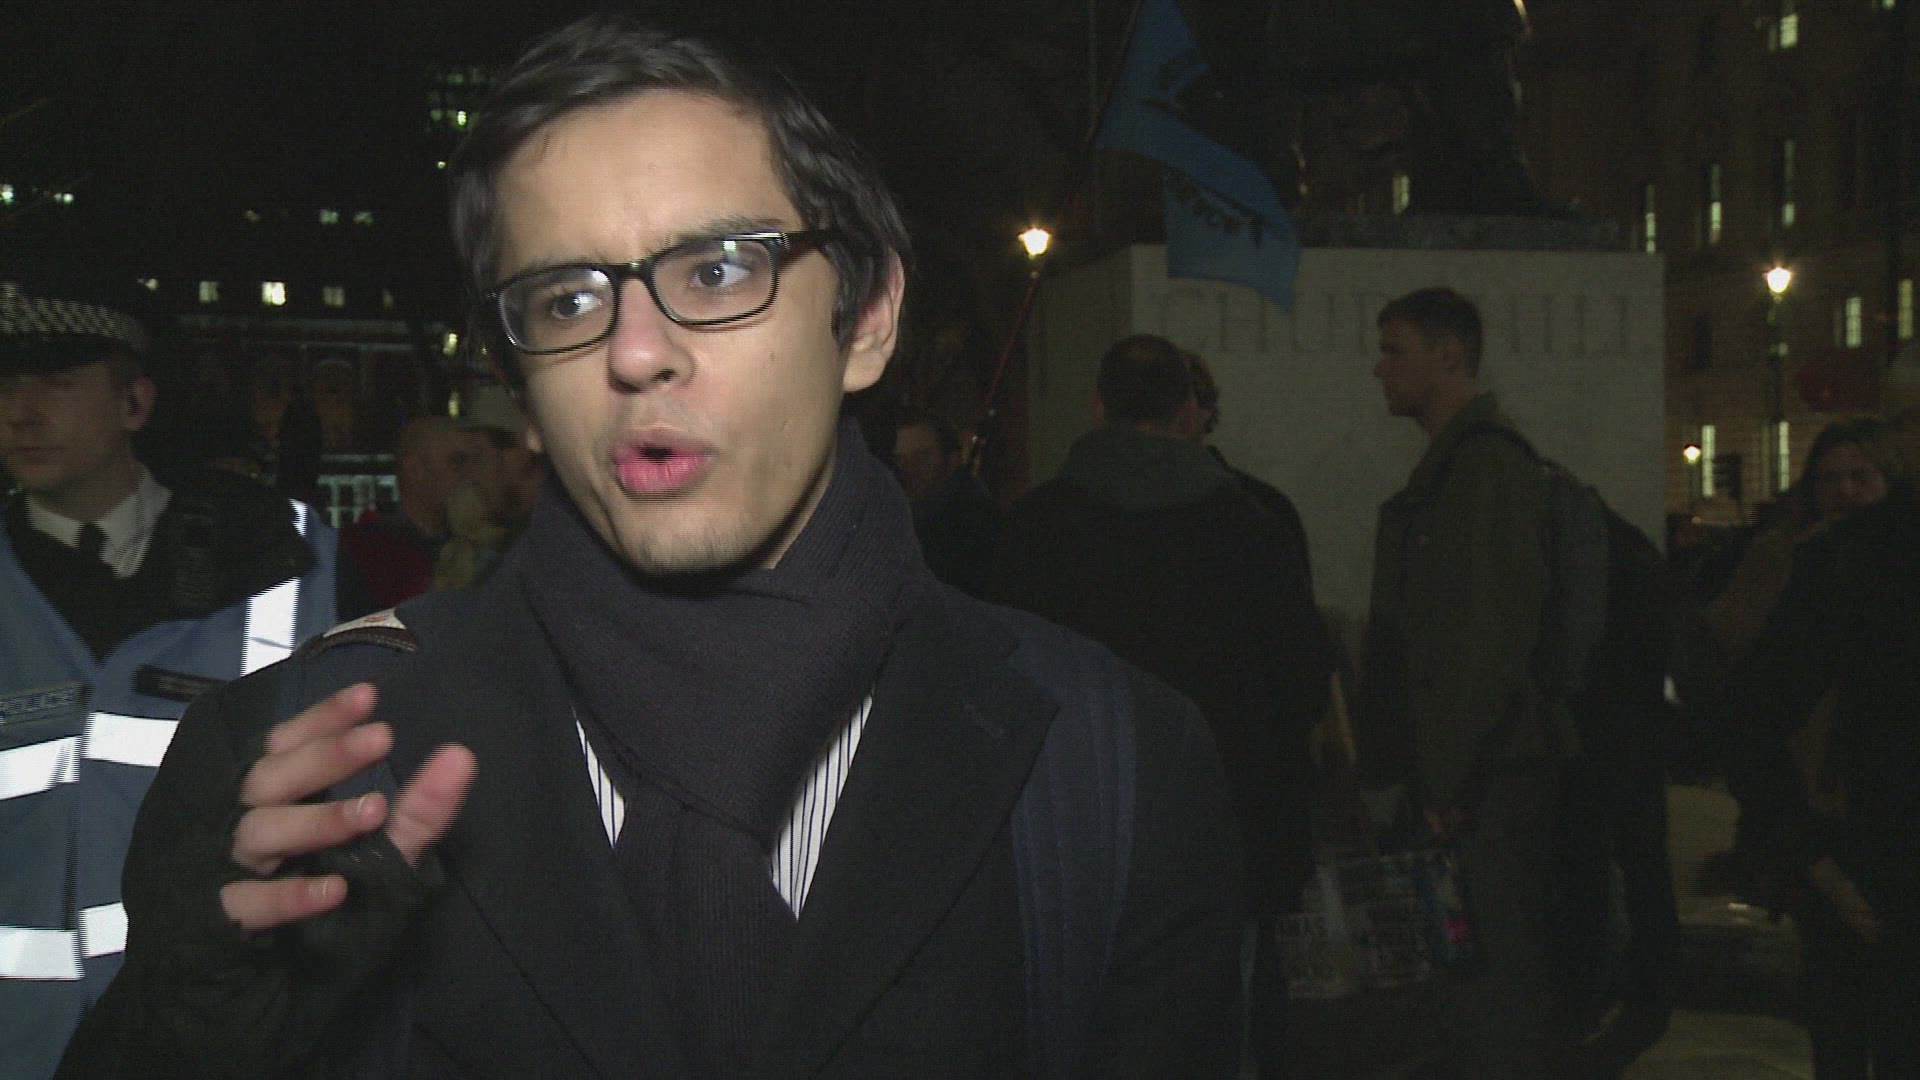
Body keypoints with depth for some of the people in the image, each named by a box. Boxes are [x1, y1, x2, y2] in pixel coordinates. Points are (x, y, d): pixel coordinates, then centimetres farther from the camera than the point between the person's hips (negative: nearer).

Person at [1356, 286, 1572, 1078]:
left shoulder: (1487, 461, -12)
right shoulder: (1454, 462, 18)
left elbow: (1493, 629, -19)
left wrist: (1449, 774, -19)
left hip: (1493, 774, -10)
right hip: (1475, 768, 10)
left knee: (1498, 971, -5)